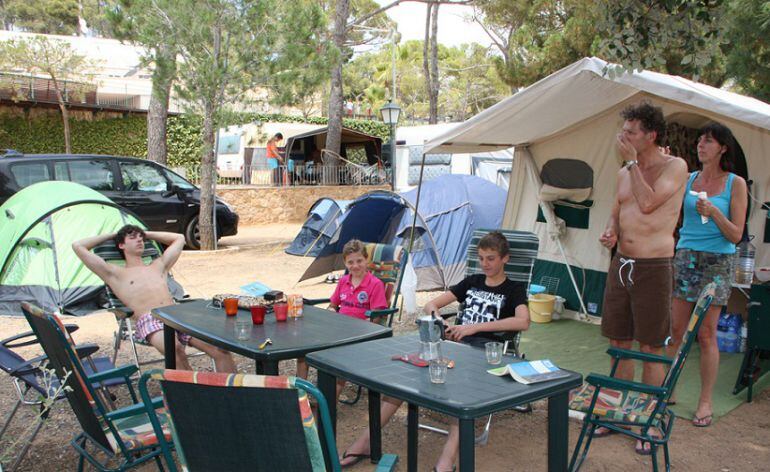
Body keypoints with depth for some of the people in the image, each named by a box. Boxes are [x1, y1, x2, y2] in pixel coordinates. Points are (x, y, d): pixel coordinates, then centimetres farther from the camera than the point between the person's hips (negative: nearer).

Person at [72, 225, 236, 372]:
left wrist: (147, 234, 42)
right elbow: (78, 247, 17)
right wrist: (111, 235, 30)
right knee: (175, 349, -40)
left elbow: (179, 238, 45)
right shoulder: (115, 274, 20)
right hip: (149, 321, -4)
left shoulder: (158, 266, 33)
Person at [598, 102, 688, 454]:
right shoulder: (624, 173, 12)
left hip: (652, 269, -7)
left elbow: (647, 204, -21)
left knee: (651, 352, 2)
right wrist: (610, 233, 1)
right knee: (618, 345, 14)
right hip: (620, 264, 7)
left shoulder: (675, 167, -7)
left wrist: (632, 161, -15)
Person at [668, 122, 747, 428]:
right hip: (684, 257, 3)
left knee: (706, 334, 0)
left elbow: (736, 235, -3)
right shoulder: (687, 179, 8)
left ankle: (706, 402, 11)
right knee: (674, 330, 3)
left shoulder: (735, 184, -1)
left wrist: (714, 213, -19)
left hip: (717, 262, -3)